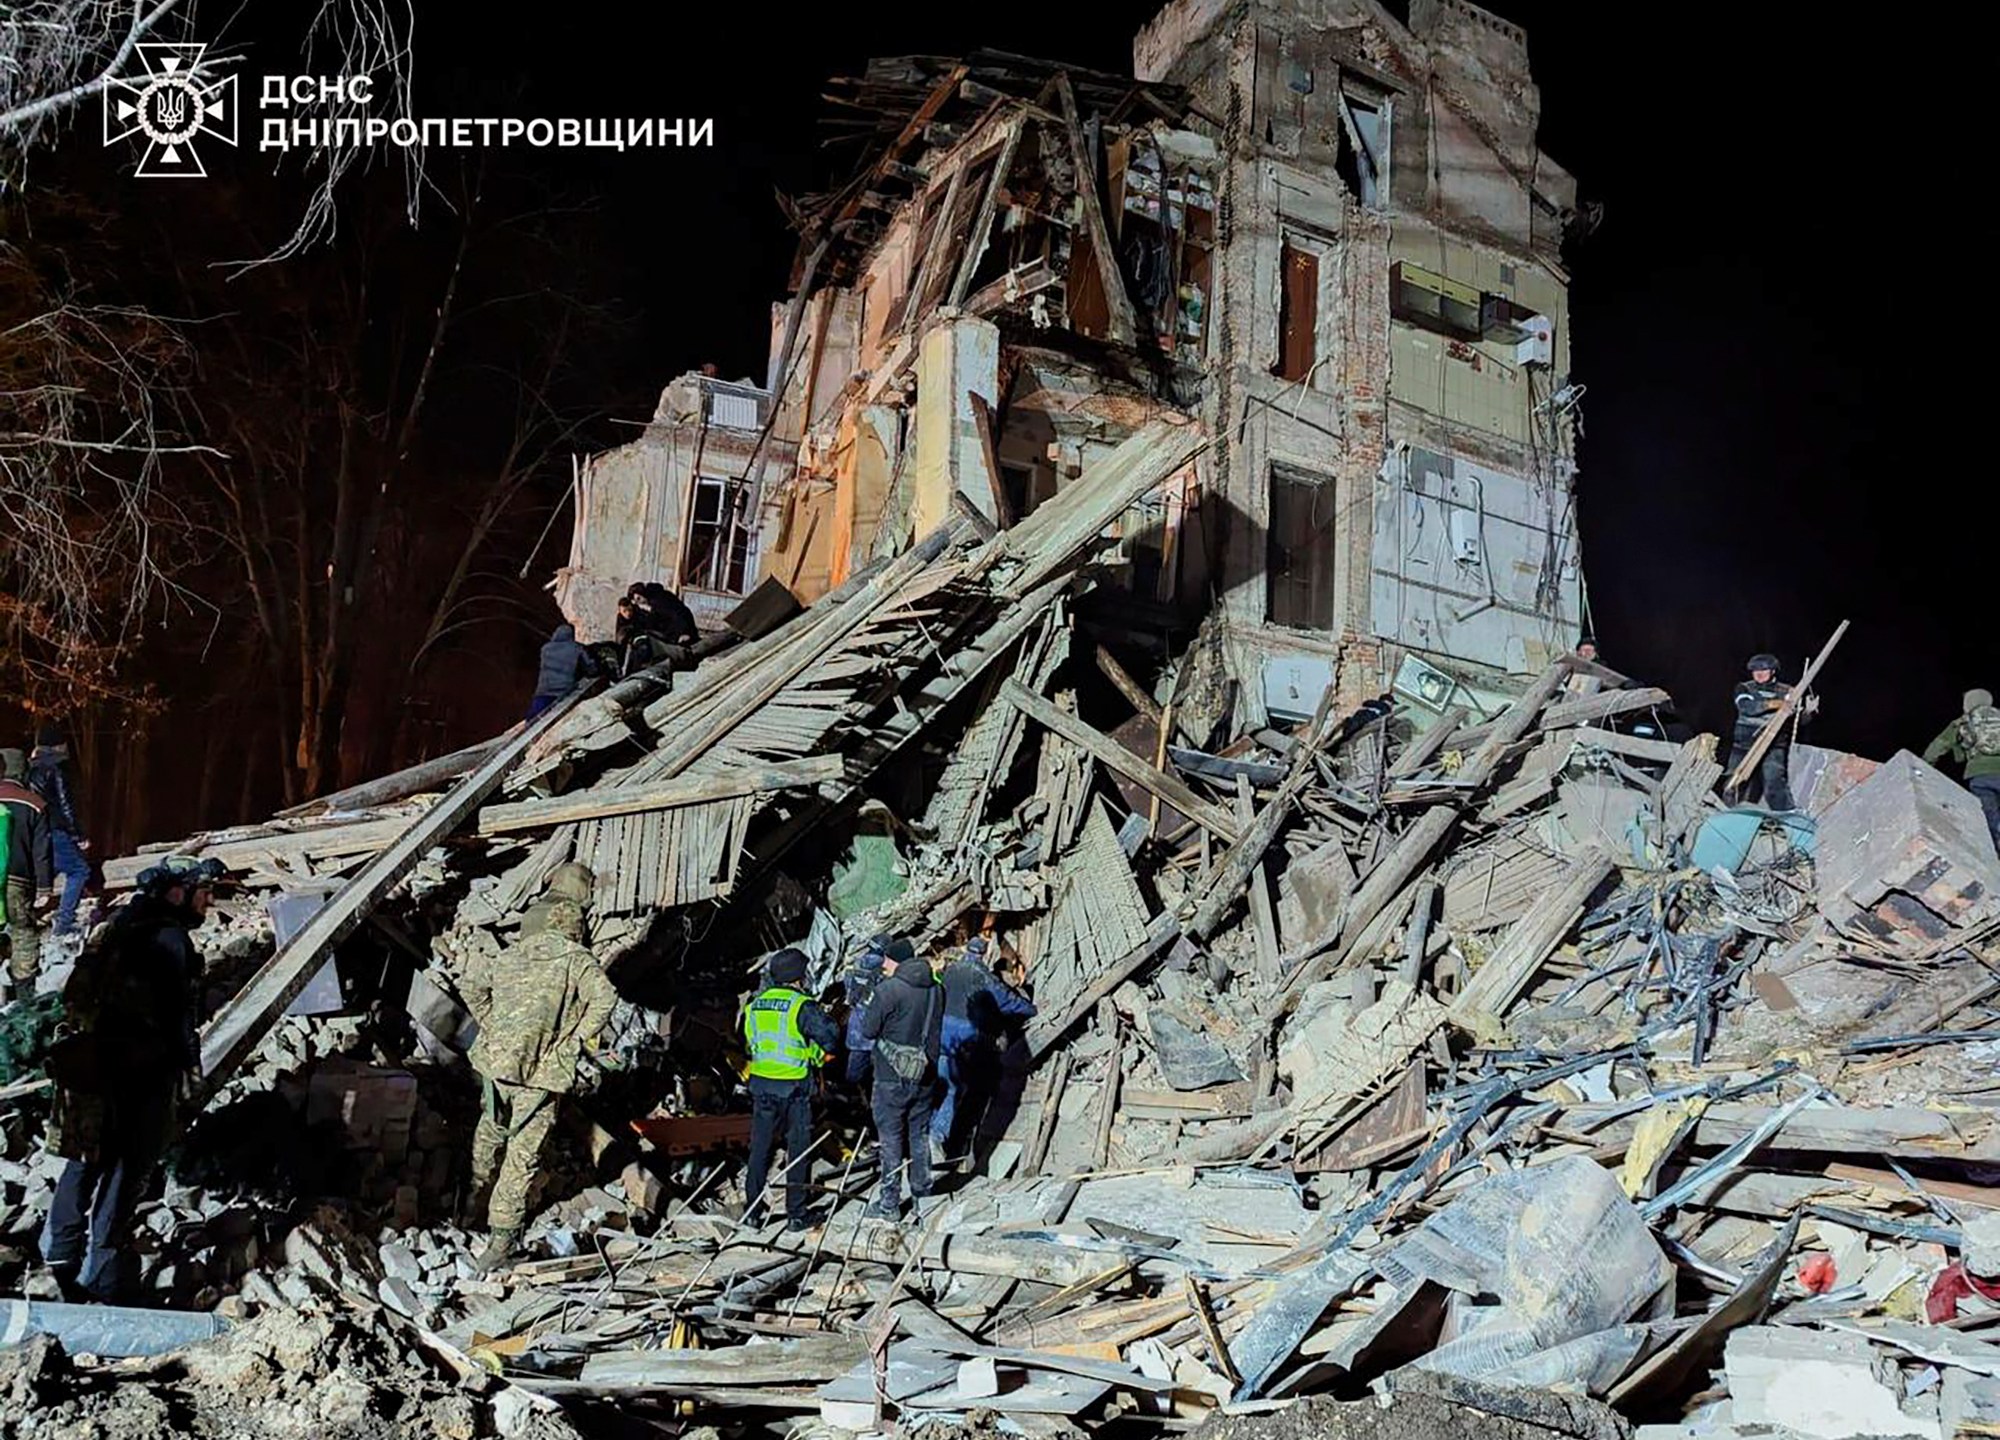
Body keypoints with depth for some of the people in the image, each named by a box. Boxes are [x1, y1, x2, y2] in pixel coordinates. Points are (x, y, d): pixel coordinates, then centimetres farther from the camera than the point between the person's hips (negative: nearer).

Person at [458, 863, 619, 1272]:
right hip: (541, 1073, -6)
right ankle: (502, 1232, 3)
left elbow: (471, 986, 13)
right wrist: (576, 1040, -13)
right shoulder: (578, 959, -8)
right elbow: (604, 998, -24)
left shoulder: (513, 953, 9)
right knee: (524, 1153, 1)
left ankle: (479, 1193, 49)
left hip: (496, 1061, 6)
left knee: (490, 1129, 28)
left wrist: (491, 1027, 16)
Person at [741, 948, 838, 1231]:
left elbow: (749, 1043, 13)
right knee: (798, 1150, 6)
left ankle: (752, 1210, 19)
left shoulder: (755, 1005, 4)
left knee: (760, 1148, 14)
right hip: (794, 1087, -5)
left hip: (761, 1084, 5)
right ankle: (795, 1214, 11)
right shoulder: (802, 1006, -14)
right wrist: (815, 1054, 3)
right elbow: (830, 1038, -15)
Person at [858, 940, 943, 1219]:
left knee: (891, 1138, 4)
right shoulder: (935, 989, 2)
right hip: (925, 1075, 6)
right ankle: (921, 1187, 31)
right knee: (919, 1133, 19)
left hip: (892, 1077, -5)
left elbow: (868, 1031, -12)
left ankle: (889, 1203, 9)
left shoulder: (889, 990, -18)